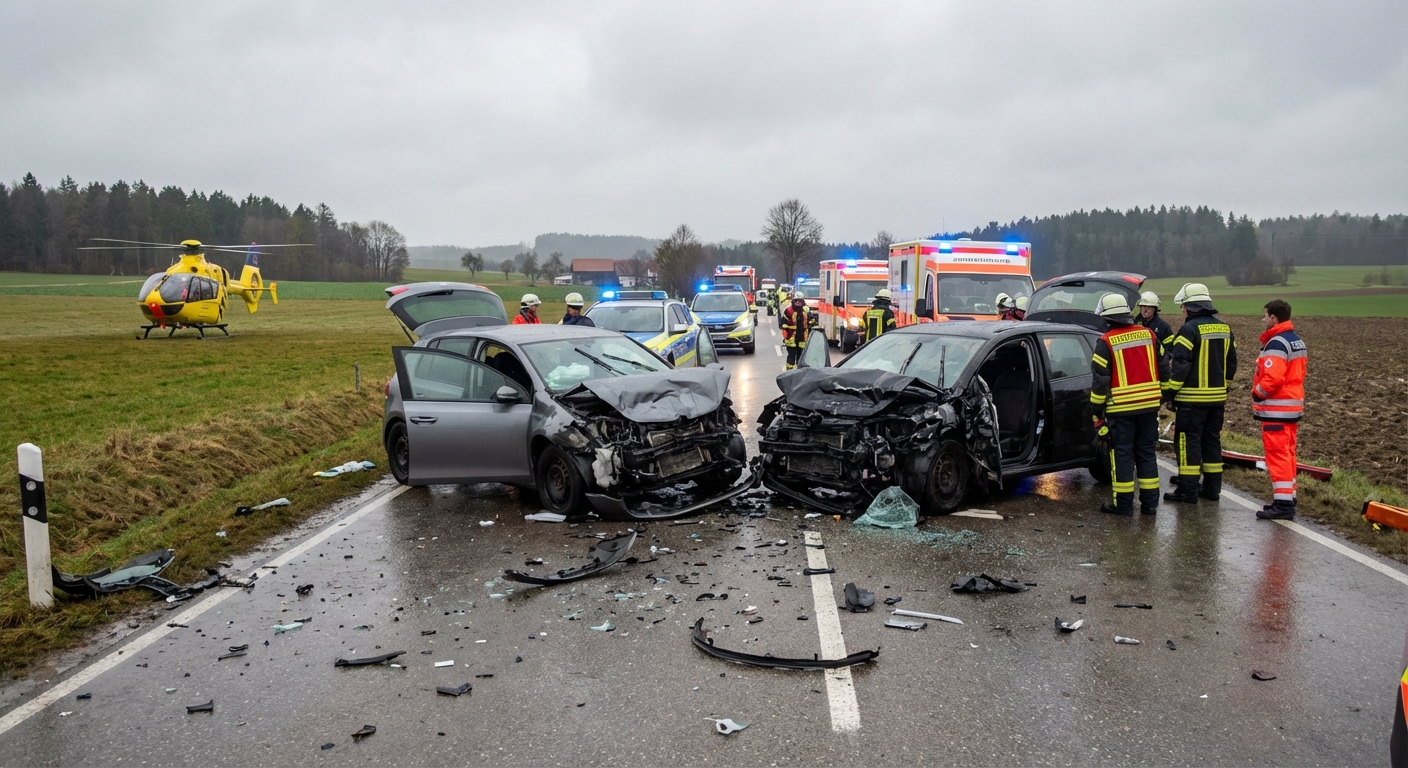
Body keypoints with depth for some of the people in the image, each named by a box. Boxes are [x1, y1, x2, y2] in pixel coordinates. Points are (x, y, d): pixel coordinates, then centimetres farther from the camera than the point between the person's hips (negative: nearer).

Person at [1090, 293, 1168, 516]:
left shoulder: (1106, 342, -9)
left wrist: (1096, 412, -1)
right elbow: (1163, 368, 11)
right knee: (1147, 451, 12)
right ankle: (1150, 502, 15)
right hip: (1150, 405, 5)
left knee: (1121, 453, 2)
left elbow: (1100, 380, -9)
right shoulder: (1149, 334, 6)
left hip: (1121, 408, -5)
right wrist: (1160, 395, 22)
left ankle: (1123, 503, 4)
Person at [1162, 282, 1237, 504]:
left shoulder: (1189, 329, -15)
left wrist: (1168, 393, -12)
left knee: (1188, 442, -3)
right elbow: (1231, 363, 17)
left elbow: (1179, 366, -19)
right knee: (1212, 440, 14)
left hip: (1192, 397, -8)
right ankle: (1212, 488, 19)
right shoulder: (1224, 328, 11)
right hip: (1217, 397, 8)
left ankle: (1188, 491, -2)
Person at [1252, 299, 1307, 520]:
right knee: (1287, 452, 16)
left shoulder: (1276, 343, -18)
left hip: (1276, 409, -10)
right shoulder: (1296, 341, 14)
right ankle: (1287, 497, 23)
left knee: (1278, 454, -7)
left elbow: (1272, 378, -26)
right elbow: (1297, 374, 18)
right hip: (1293, 405, 10)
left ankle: (1283, 503, -7)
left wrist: (1257, 394, -9)